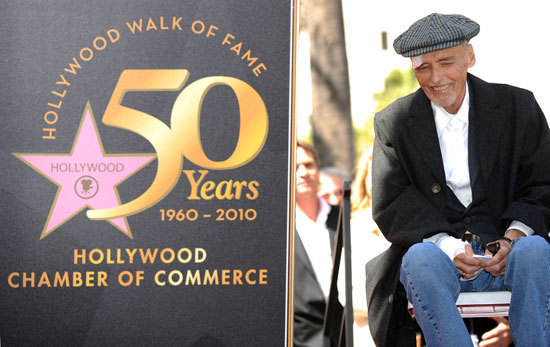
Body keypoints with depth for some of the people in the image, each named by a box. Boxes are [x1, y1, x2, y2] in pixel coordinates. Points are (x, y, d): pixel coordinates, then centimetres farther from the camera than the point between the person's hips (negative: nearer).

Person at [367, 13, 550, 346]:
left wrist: (513, 237, -13)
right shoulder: (394, 122, 10)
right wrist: (447, 247, -15)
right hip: (437, 257, 0)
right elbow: (391, 206, 1)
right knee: (420, 256, -35)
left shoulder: (517, 106, 10)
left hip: (506, 257, 1)